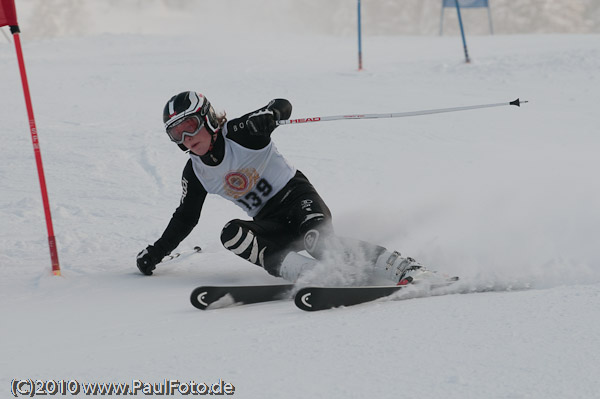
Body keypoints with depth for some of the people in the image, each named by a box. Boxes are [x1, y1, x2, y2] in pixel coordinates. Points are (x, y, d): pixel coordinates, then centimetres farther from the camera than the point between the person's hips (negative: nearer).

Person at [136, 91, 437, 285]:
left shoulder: (238, 134, -9)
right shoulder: (195, 173, 8)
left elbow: (283, 107, -6)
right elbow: (185, 218, 20)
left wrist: (267, 116, -29)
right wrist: (156, 252, 18)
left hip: (296, 197, -5)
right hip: (268, 223, 5)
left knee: (317, 242, -35)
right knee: (232, 235, -27)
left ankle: (407, 270, -42)